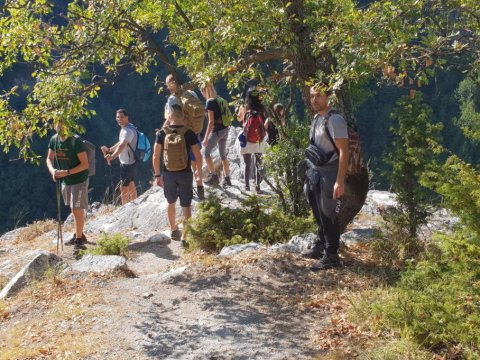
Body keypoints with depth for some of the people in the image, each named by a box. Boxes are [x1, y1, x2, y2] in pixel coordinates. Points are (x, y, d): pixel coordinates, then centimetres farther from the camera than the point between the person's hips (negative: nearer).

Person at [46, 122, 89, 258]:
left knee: (77, 210, -6)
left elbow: (85, 164, -22)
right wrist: (52, 170, -14)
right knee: (73, 209, 18)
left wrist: (67, 172, -28)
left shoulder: (76, 142, -23)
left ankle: (79, 240, 5)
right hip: (65, 181, 7)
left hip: (79, 180, -7)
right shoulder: (54, 140, -3)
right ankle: (79, 235, 33)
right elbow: (49, 158, 7)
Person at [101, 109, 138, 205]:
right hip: (127, 162, 10)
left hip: (128, 163, -10)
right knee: (131, 186, 21)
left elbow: (123, 145, -43)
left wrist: (112, 156, -56)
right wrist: (109, 149, 20)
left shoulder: (128, 131, -25)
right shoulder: (125, 128, 8)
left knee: (124, 189, -3)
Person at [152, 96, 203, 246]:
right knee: (186, 205, 6)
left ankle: (174, 230, 36)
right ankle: (184, 237, 5)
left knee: (171, 202, 22)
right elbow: (198, 157, -8)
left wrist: (157, 175, 5)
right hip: (185, 174, -2)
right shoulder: (189, 133, -10)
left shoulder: (162, 133, -7)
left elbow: (156, 157, -5)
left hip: (168, 174, 2)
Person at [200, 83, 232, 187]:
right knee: (223, 155, 14)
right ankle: (227, 179, 15)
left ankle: (213, 176, 6)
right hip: (225, 129, 8)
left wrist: (206, 138, -17)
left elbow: (211, 121, -18)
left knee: (207, 153, 5)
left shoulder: (210, 102, -14)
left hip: (217, 130, -8)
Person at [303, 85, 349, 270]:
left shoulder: (334, 119, -18)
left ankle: (331, 256, 6)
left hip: (329, 173, -9)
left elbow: (344, 151, -21)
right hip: (316, 172, 9)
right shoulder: (316, 118, 10)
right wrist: (311, 171, 15)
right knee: (319, 213, 19)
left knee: (328, 214, -3)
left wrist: (340, 181, -26)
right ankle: (321, 246, 34)